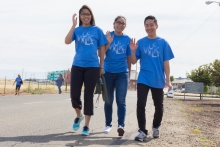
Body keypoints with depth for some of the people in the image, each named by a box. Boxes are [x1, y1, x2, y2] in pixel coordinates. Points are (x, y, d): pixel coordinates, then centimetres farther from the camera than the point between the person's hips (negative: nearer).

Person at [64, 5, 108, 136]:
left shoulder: (97, 30, 3)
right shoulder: (77, 30, 6)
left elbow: (102, 49, 5)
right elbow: (67, 41, -12)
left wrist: (101, 67, 1)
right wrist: (74, 25, -16)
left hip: (92, 67, -2)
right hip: (77, 66, 2)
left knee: (88, 95, 1)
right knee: (74, 94, 0)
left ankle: (87, 126, 10)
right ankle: (79, 115, 29)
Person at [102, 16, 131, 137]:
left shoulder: (127, 39, 3)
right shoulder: (107, 36, 1)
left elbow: (129, 58, 8)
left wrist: (129, 74, 9)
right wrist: (108, 42, -18)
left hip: (122, 73, 0)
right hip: (108, 72, 1)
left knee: (121, 100, -7)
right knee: (108, 100, 8)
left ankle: (121, 125, -13)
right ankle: (108, 124, 19)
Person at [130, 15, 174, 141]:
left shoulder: (163, 43, 0)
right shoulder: (140, 42, 1)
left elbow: (166, 63, 0)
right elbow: (134, 62, 2)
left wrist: (168, 80, -5)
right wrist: (133, 51, -17)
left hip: (158, 80, 0)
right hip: (143, 79, 0)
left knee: (159, 106, 12)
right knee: (141, 105, -10)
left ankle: (156, 127, 34)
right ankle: (142, 131, -2)